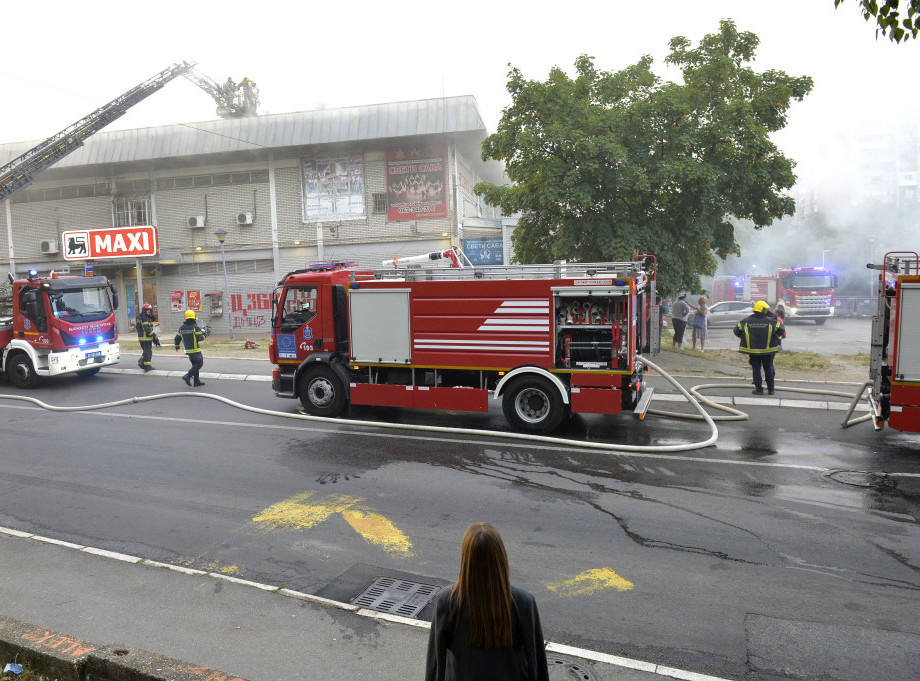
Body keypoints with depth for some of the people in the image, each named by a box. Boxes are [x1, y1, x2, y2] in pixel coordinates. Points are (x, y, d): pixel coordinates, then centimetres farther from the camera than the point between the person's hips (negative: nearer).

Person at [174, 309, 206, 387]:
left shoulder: (182, 328, 4)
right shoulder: (195, 327, -15)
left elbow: (177, 338, 11)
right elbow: (200, 338, -13)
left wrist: (177, 346, 28)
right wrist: (203, 333, 8)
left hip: (187, 350, 7)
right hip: (195, 350, -7)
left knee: (195, 364, 15)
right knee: (199, 363, 1)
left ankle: (197, 382, 15)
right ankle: (188, 376, -13)